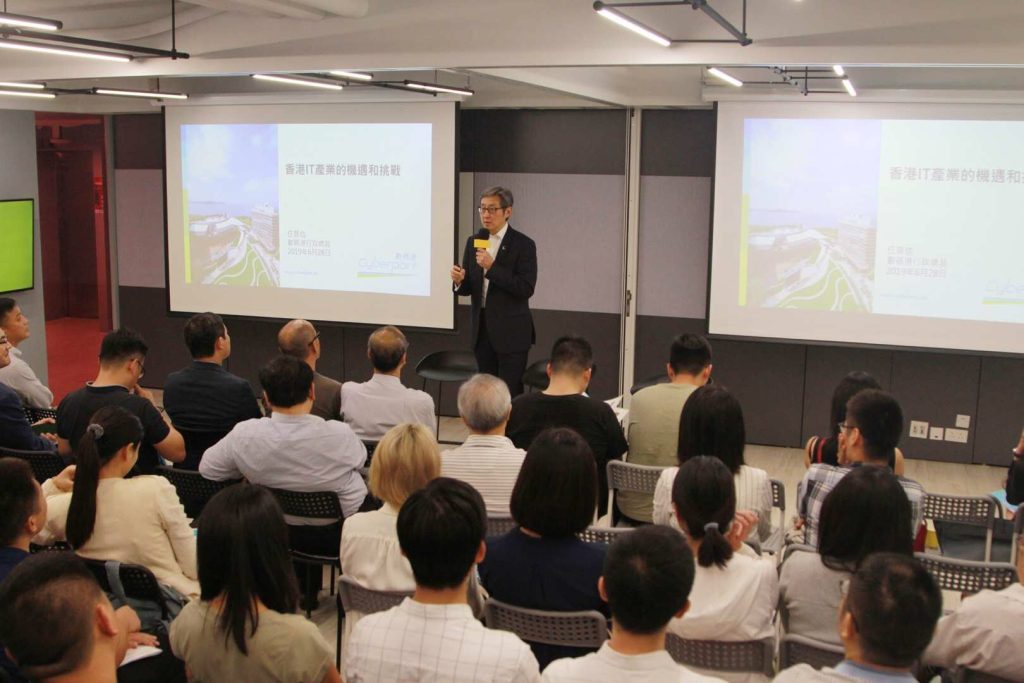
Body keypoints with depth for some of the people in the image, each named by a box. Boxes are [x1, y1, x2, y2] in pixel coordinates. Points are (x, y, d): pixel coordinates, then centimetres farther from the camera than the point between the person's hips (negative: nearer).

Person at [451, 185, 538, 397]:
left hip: (511, 332, -5)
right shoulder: (473, 242, 9)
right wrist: (459, 281, -12)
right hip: (482, 329, 6)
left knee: (510, 393, -4)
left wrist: (492, 267, -23)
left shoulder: (523, 244, -8)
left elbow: (526, 289, -16)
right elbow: (468, 288, 11)